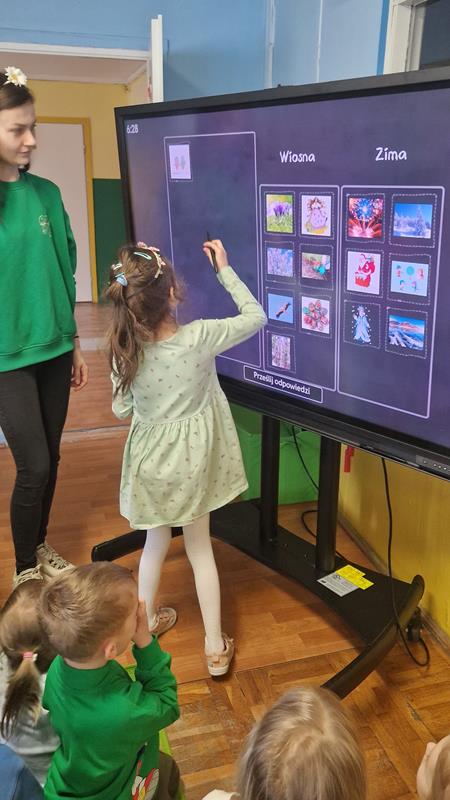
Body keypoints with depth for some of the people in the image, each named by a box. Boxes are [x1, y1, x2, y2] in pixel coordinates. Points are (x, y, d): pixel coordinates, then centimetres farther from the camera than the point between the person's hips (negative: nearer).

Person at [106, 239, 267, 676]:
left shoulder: (124, 350, -14)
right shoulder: (200, 338, -21)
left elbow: (121, 410, -3)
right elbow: (256, 316, -7)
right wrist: (224, 268, -1)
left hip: (151, 460, 2)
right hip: (191, 460, -2)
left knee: (156, 542, 25)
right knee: (200, 548, 14)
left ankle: (145, 623, 43)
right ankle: (215, 647, 24)